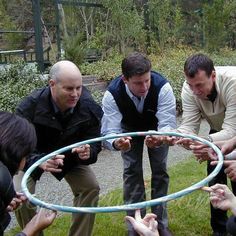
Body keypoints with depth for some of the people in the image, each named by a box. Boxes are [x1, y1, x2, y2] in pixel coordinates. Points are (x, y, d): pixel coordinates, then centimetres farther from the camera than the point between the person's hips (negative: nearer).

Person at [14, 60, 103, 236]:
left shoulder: (89, 107, -26)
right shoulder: (30, 106, -33)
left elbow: (95, 143, -16)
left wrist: (88, 153, -42)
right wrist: (39, 162, -52)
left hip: (70, 155, 2)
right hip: (32, 157, -2)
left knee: (91, 187, -14)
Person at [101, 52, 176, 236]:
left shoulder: (162, 87, -39)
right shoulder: (112, 94, -37)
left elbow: (168, 123, -38)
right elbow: (110, 131, -38)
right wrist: (116, 143, -63)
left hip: (156, 127, 0)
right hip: (129, 128, 0)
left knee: (160, 169, -3)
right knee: (131, 170, -4)